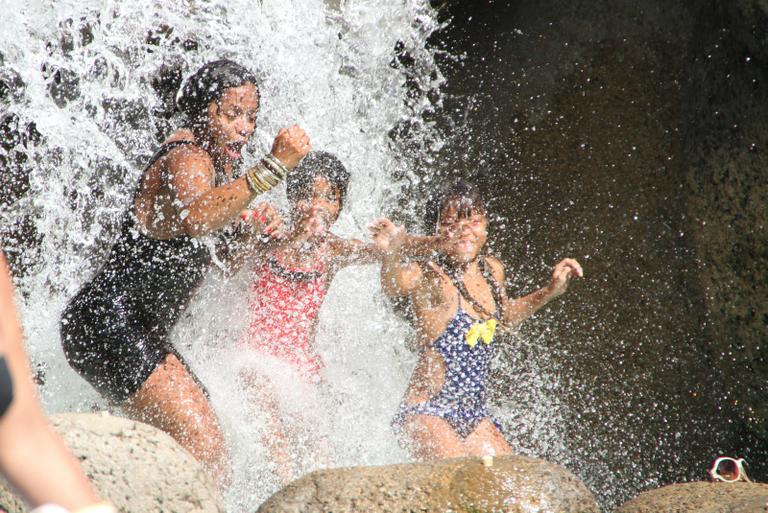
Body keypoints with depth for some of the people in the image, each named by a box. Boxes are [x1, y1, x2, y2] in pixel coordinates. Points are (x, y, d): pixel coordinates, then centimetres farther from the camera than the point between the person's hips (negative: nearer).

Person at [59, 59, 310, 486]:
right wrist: (273, 167, -47)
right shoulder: (185, 158, -16)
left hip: (142, 334, 11)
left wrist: (256, 231, 3)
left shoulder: (216, 162, 14)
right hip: (107, 323, -11)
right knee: (206, 449, -20)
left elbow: (230, 245, 26)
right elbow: (194, 219, -41)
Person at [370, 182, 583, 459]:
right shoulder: (429, 276, -14)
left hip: (474, 415, 7)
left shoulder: (492, 270, 9)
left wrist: (550, 291, 21)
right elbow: (393, 287, -38)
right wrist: (392, 254, -58)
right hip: (426, 414, -7)